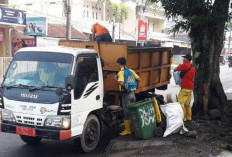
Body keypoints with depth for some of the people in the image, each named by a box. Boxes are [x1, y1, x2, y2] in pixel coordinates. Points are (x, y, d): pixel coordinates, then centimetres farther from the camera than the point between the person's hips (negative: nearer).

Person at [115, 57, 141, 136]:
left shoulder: (121, 72, -12)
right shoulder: (131, 71, 7)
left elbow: (121, 83, -26)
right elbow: (139, 79, 5)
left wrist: (115, 78, -9)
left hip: (126, 94, -6)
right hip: (132, 93, 6)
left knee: (126, 112, 0)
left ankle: (127, 130, 5)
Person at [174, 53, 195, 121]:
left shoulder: (185, 65, -12)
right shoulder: (192, 68, 14)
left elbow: (176, 69, -9)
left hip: (185, 88, -9)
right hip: (191, 88, 9)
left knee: (181, 102, -6)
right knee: (187, 103, 16)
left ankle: (183, 117, -6)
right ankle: (188, 117, 20)